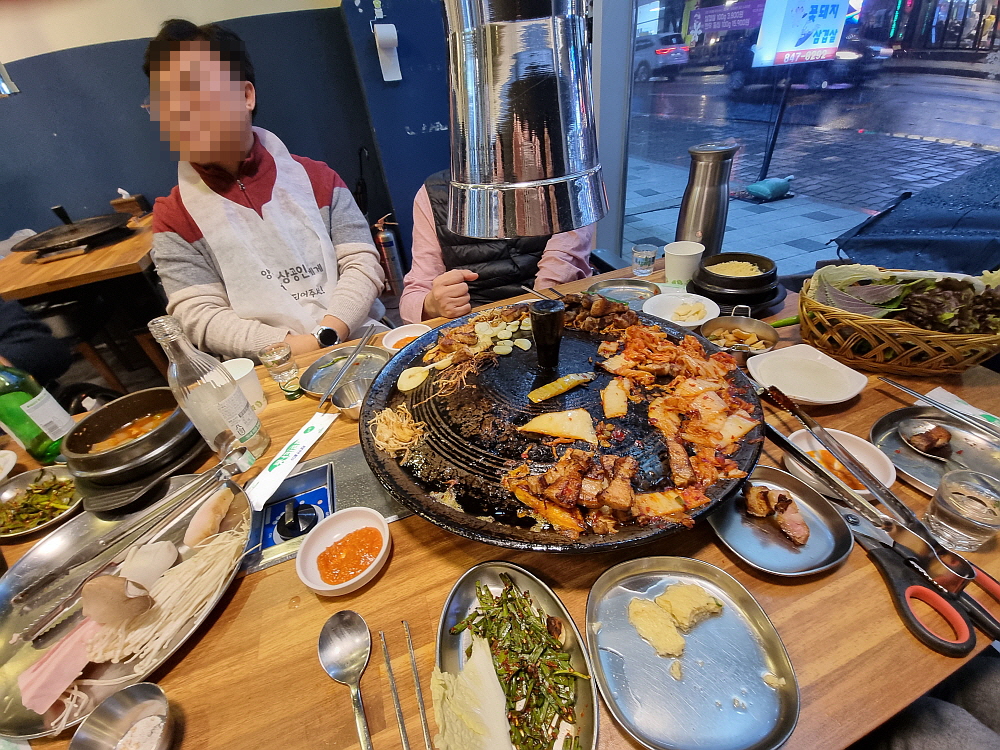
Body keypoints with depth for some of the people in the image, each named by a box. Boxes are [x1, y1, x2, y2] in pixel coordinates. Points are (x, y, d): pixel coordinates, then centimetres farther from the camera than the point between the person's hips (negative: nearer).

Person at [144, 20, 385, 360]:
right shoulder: (173, 219, 6)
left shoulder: (317, 179, 9)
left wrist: (326, 336, -16)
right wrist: (292, 349, -18)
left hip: (360, 343, 1)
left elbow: (363, 264, 1)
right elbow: (201, 316, -2)